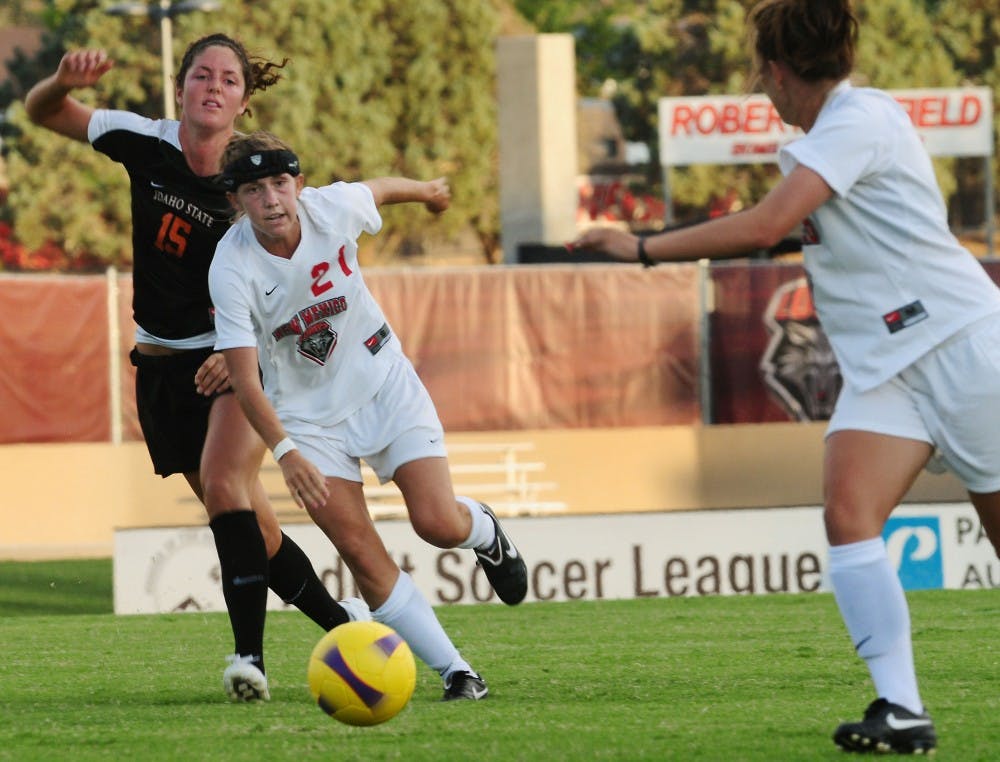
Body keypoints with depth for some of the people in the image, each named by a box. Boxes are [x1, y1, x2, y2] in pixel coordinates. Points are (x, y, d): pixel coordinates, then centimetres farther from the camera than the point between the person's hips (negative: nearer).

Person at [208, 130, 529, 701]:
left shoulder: (335, 208, -19)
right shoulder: (231, 270, -25)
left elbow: (382, 188, 6)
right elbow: (245, 379, -25)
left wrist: (430, 192, 28)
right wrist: (285, 451, -39)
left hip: (385, 382, 1)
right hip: (307, 412, -1)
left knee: (438, 525, -11)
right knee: (361, 554, -12)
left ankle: (484, 530, 27)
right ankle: (456, 672, -1)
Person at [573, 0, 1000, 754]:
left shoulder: (860, 120, -15)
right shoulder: (831, 131, 13)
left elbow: (765, 225, -23)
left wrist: (644, 248, -17)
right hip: (885, 365, 8)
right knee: (848, 515, -14)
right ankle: (901, 710, -19)